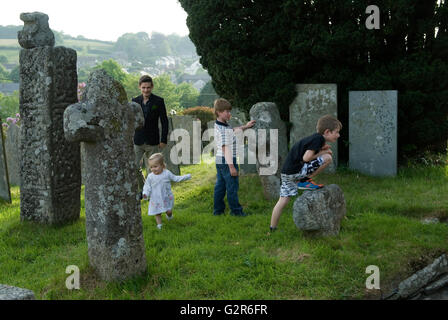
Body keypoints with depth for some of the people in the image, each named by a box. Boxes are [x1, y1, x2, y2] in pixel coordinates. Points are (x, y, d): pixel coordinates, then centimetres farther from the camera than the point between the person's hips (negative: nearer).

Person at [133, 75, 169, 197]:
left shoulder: (159, 101, -4)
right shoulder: (135, 101, 4)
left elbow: (164, 121, -1)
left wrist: (164, 140, -6)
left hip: (153, 142, -2)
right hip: (138, 142, 2)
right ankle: (141, 190, 21)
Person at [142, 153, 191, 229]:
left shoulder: (167, 173, -7)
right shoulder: (150, 177, -9)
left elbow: (175, 178, 6)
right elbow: (147, 187, -1)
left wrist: (186, 177, 4)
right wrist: (145, 194, -20)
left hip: (167, 197, 0)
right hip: (156, 199, 0)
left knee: (169, 211, 3)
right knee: (157, 213, 4)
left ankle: (169, 215, 38)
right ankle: (159, 225, 20)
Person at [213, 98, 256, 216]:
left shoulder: (219, 126, 9)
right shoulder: (224, 130, -22)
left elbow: (233, 130, 29)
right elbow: (226, 149, -25)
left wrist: (245, 126, 32)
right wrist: (231, 166, -24)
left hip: (220, 161, 10)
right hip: (227, 161, -10)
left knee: (220, 185, 14)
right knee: (232, 186, 1)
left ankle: (218, 209, 21)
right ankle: (236, 210, 11)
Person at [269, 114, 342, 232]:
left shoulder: (316, 138, 17)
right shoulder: (318, 138, -12)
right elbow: (306, 157, -19)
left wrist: (321, 149, 4)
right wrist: (322, 152, -5)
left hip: (287, 171, 10)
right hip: (295, 170, -10)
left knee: (283, 200, 13)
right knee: (327, 158, -10)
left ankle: (273, 228, 17)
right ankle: (305, 181, -3)